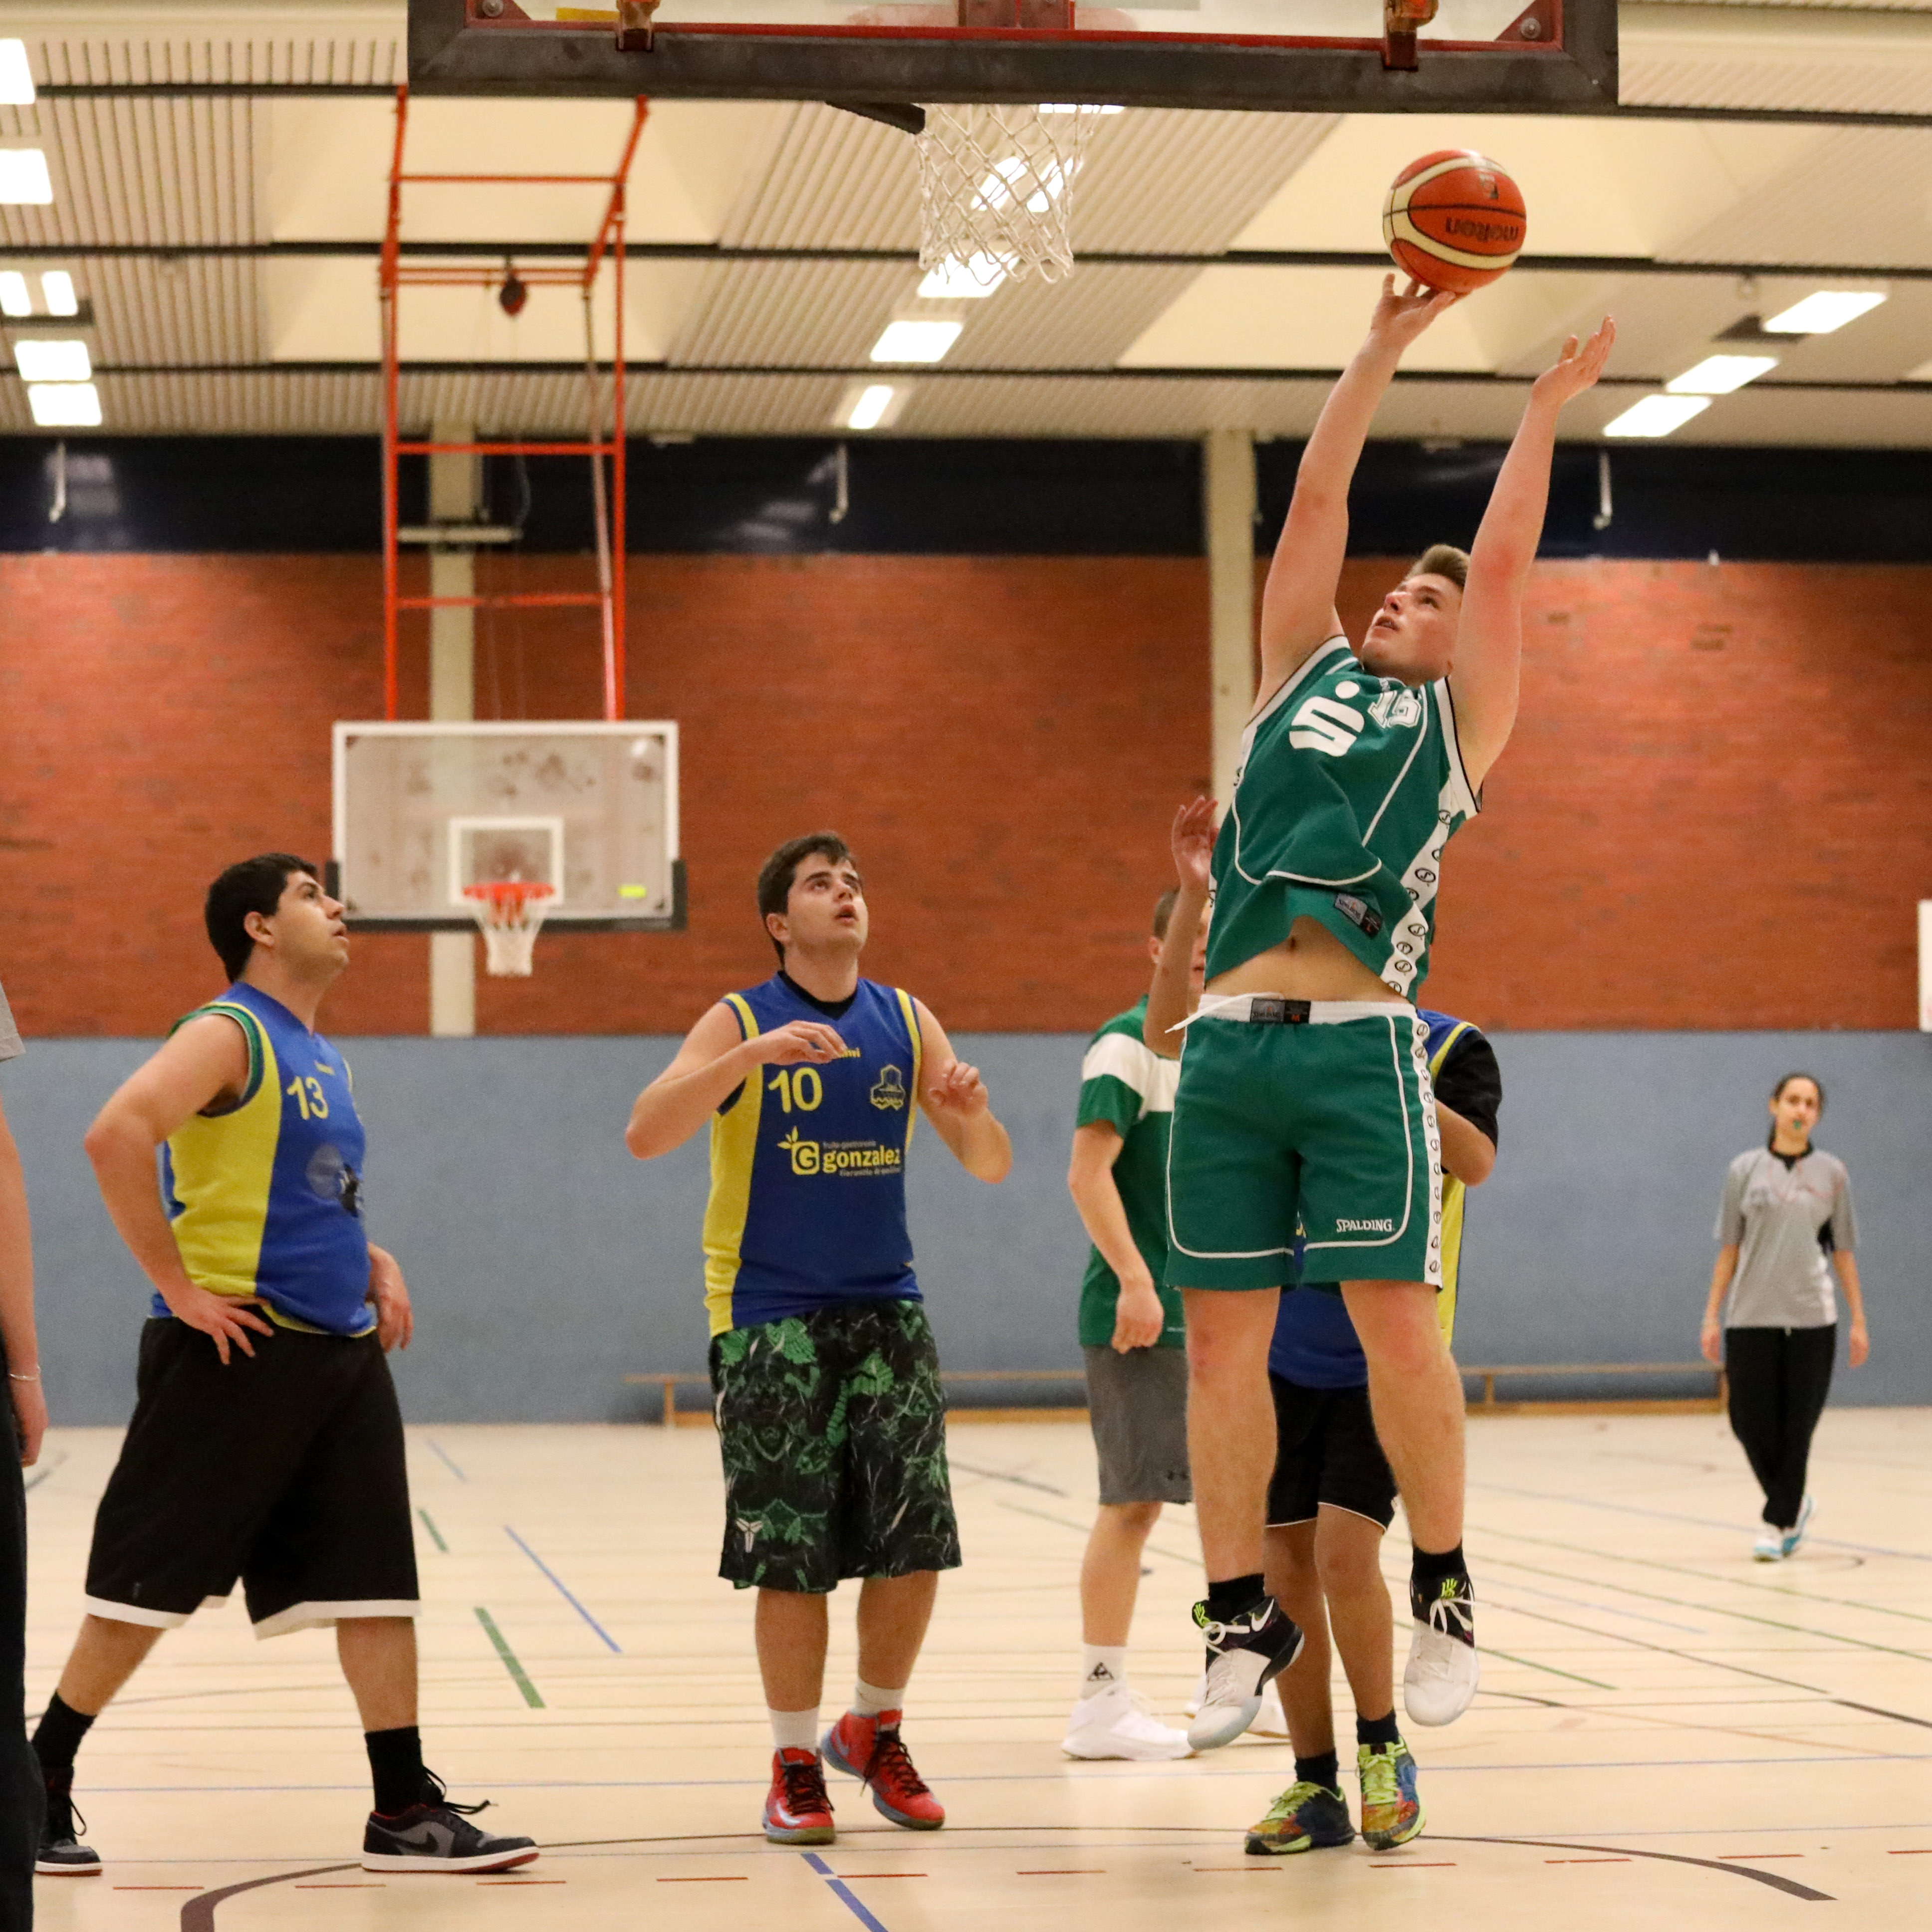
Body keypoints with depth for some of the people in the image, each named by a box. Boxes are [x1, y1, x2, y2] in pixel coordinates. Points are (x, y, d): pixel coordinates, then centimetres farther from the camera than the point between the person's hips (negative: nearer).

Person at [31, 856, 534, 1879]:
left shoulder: (321, 1057, 18)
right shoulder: (227, 1033, -10)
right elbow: (116, 1137, -25)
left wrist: (372, 1259, 12)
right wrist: (176, 1285, -22)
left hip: (341, 1351, 8)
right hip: (234, 1349, -8)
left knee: (376, 1582, 3)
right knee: (148, 1587, 0)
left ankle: (405, 1813, 6)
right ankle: (38, 1786, 14)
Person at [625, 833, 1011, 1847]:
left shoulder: (905, 1021, 7)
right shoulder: (741, 1022, -3)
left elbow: (991, 1166, 9)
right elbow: (645, 1134, -18)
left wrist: (972, 1109, -14)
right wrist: (754, 1055, -29)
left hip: (886, 1309, 4)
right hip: (771, 1320, -3)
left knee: (916, 1543, -1)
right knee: (791, 1556, -3)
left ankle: (873, 1732, 21)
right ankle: (794, 1765, 11)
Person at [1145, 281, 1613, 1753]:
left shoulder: (1458, 720, 15)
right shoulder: (1304, 673, 22)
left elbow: (1505, 556, 9)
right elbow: (1317, 503, 19)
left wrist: (1546, 412, 14)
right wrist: (1385, 350, 19)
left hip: (1363, 1045, -3)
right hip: (1232, 1041, 3)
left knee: (1395, 1319, -7)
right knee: (1223, 1334, 0)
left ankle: (1446, 1597, 6)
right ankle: (1244, 1617, 6)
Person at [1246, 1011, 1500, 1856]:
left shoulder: (1448, 1046, -5)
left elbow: (1475, 1162, -21)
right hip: (1284, 1350, 4)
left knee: (1344, 1552, -14)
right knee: (1286, 1567, 2)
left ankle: (1383, 1752, 9)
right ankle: (1315, 1789, 14)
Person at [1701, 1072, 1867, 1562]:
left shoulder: (1831, 1173, 6)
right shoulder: (1745, 1170, 5)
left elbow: (1843, 1252, 9)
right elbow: (1728, 1249, 7)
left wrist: (1858, 1320, 5)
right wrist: (1712, 1316, 3)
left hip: (1810, 1318, 0)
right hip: (1750, 1317, 0)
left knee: (1796, 1427, -1)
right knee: (1750, 1422, -1)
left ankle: (1777, 1523, 11)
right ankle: (1793, 1506, 22)